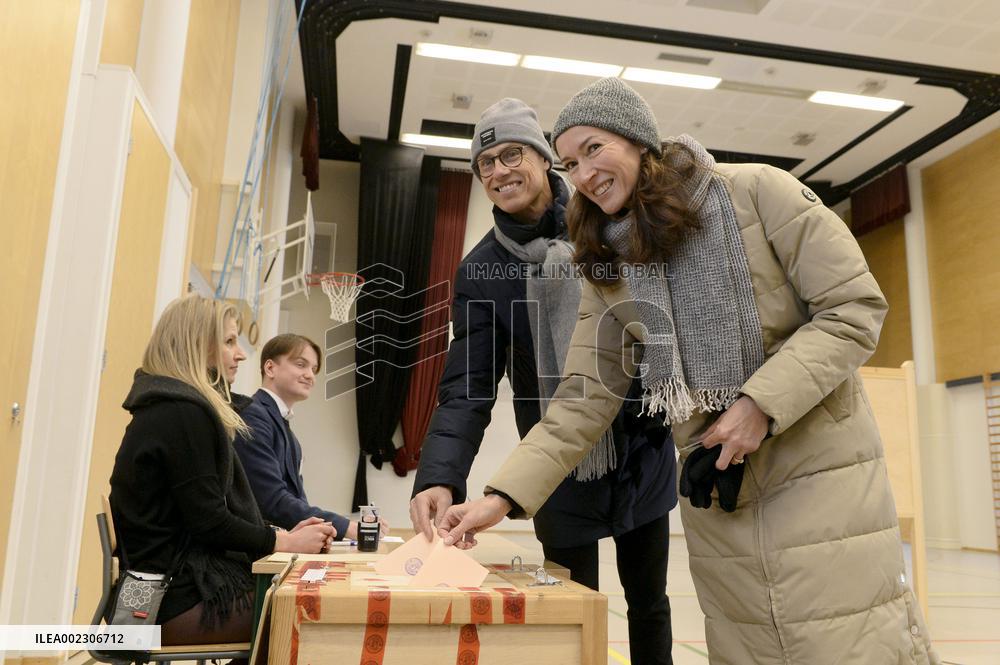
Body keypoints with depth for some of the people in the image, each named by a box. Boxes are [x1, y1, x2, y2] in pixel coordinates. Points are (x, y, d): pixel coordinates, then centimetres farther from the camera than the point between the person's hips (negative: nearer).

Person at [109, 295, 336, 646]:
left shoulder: (171, 407, 16)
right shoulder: (183, 412, -16)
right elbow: (208, 521, -19)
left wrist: (281, 535, 6)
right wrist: (284, 543, -8)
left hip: (176, 582, 9)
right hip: (182, 598, -9)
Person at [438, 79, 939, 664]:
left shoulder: (755, 192, -6)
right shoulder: (609, 271, 5)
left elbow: (856, 308, -8)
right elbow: (584, 400, 1)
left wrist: (760, 403, -19)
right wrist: (503, 496, -8)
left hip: (820, 472, -3)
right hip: (715, 490, 3)